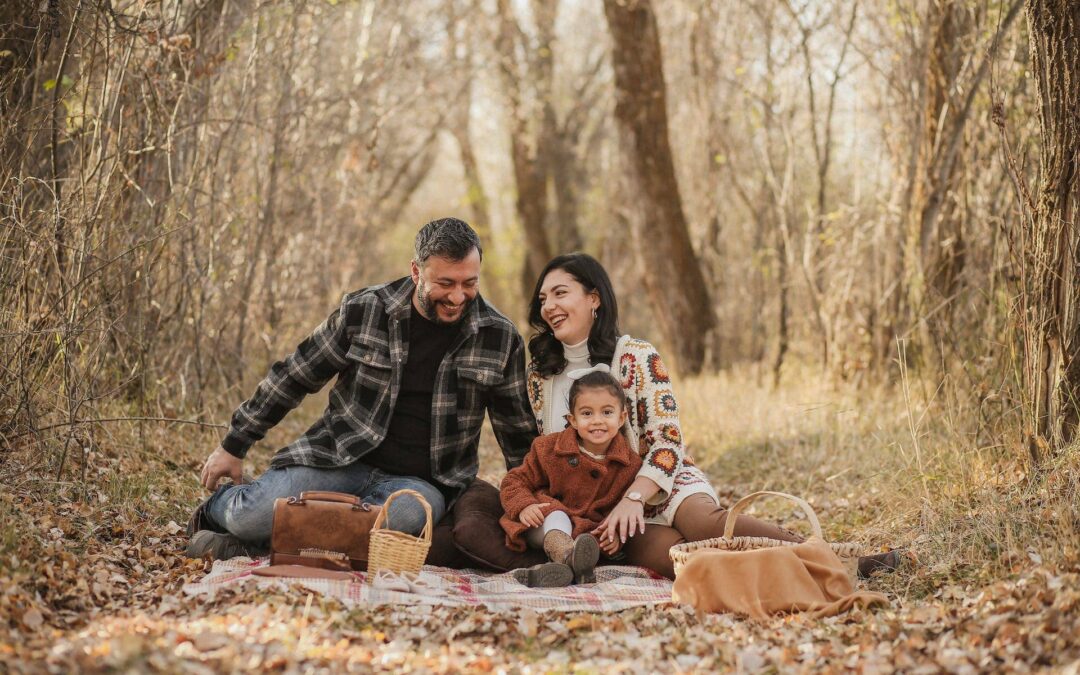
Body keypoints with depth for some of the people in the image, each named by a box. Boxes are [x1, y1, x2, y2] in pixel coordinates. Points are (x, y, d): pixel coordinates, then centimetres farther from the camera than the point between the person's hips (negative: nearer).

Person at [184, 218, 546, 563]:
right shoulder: (363, 311, -4)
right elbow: (294, 376, 7)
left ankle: (257, 540, -20)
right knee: (251, 515, -25)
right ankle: (222, 502, 16)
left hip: (419, 482, 1)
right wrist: (234, 446, 10)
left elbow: (519, 433, 10)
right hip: (340, 459, 0)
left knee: (413, 513, -37)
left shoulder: (500, 338, -2)